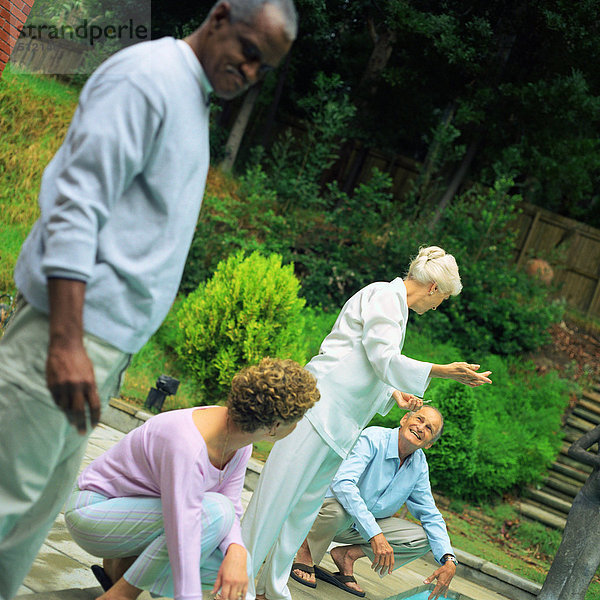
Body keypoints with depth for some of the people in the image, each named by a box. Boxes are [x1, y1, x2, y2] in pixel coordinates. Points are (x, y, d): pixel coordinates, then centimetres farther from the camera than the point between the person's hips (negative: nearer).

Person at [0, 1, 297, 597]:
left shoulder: (194, 100, 19)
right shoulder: (146, 76, -11)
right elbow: (76, 204, -19)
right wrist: (67, 343, -27)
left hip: (107, 339, 10)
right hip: (74, 325, -10)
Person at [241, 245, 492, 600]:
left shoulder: (397, 308, 23)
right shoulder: (385, 295, -8)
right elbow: (382, 358, -18)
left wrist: (393, 395, 19)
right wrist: (443, 371, -22)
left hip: (341, 427, 10)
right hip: (320, 407, -10)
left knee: (308, 503, 11)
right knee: (279, 494, -6)